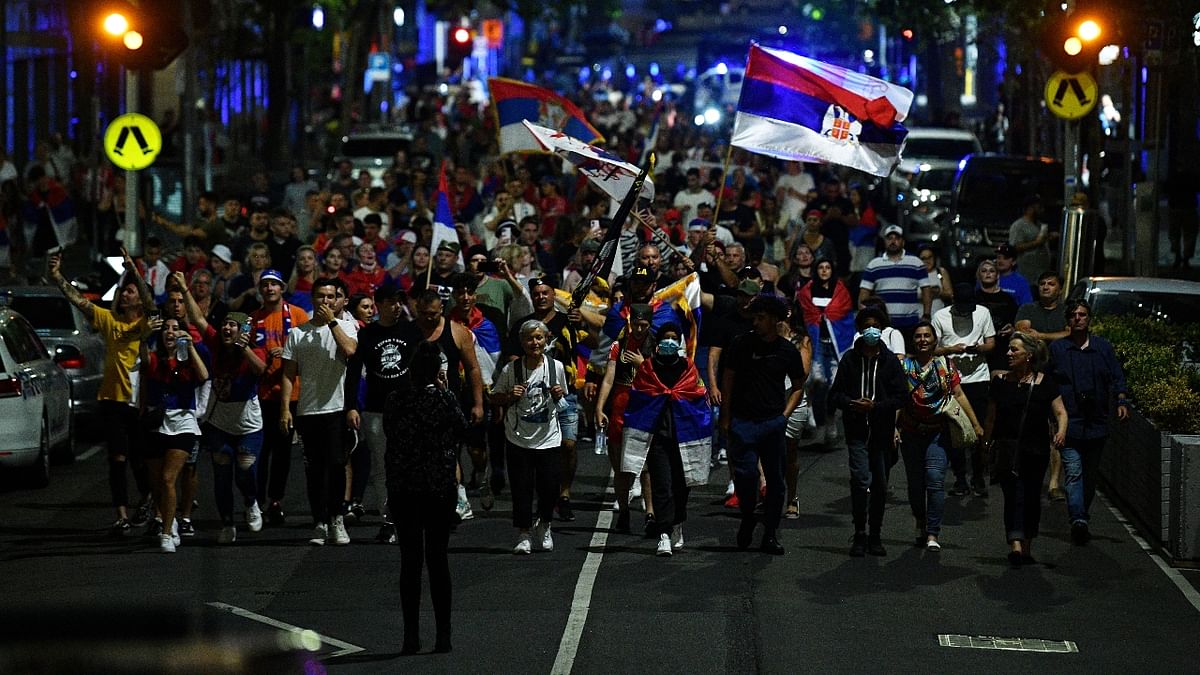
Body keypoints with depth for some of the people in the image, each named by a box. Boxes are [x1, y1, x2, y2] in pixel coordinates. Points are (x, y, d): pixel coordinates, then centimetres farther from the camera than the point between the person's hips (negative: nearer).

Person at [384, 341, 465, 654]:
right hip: (440, 486, -1)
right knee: (437, 558, 8)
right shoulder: (445, 400, -10)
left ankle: (411, 636, 5)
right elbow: (462, 429, 5)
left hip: (402, 487, 1)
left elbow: (388, 431, 8)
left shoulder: (395, 400, -6)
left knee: (410, 559, 6)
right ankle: (443, 634, 9)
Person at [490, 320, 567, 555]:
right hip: (519, 438, -1)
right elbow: (495, 398, 5)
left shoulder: (556, 367, -1)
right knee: (521, 488, -1)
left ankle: (543, 526, 30)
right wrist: (510, 396, -14)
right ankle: (523, 535, 11)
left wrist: (559, 395, -8)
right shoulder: (511, 369, -6)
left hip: (548, 438, 1)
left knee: (550, 487, 2)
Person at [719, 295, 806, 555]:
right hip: (743, 420, -2)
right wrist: (725, 417, 2)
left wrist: (785, 414, 4)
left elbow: (798, 387, 17)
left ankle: (770, 533, 13)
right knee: (745, 473, -14)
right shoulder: (742, 344, 2)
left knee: (775, 479, 3)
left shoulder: (788, 351, 5)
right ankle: (748, 517, 13)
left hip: (774, 423, 2)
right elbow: (727, 380, 6)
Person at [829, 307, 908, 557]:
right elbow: (835, 394, 5)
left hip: (882, 431, 2)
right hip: (857, 430, -1)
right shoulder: (850, 359, 4)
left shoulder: (890, 361, 3)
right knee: (861, 479, -16)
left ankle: (875, 536, 21)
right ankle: (860, 535, -9)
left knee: (880, 485, 8)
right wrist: (851, 404, -15)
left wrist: (876, 406, -14)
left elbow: (901, 396, -1)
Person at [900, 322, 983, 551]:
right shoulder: (904, 365, 5)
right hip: (911, 433, 1)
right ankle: (921, 523, 33)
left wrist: (975, 424, 4)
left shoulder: (945, 364, 5)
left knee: (935, 480, -14)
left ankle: (932, 534, -14)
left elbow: (959, 395, 7)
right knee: (915, 483, 8)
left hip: (938, 431, -1)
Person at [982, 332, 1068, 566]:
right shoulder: (1000, 381, 5)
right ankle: (1015, 544, -27)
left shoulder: (1044, 383, -1)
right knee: (1013, 495, -15)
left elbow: (1060, 412, -3)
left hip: (1036, 450, 0)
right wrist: (986, 445, 12)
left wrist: (1061, 431, -23)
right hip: (1007, 450, 0)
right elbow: (991, 417, 11)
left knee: (1031, 498, 8)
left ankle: (1026, 548, 22)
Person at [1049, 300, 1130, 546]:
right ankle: (1078, 519, -27)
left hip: (1096, 423, 3)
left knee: (1090, 476, 11)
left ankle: (1081, 518, 23)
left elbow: (1116, 378, 9)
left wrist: (1121, 401, -8)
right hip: (1069, 422, -3)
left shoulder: (1104, 348, 10)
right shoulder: (1057, 348, 6)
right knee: (1074, 472, -15)